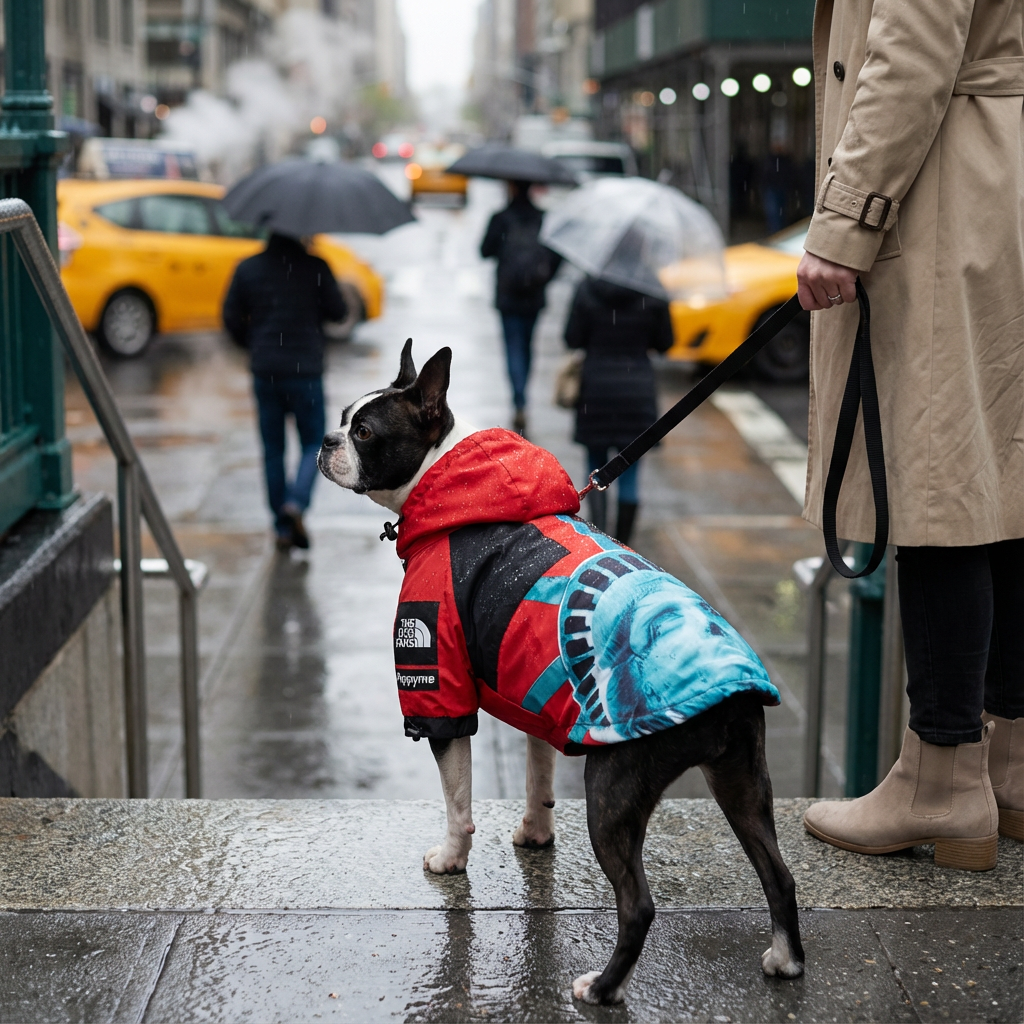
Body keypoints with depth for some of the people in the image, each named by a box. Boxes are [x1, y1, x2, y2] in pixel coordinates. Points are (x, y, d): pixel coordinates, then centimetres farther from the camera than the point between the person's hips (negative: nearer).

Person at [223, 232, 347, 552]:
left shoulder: (248, 268, 1)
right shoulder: (315, 267, -7)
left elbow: (231, 316, 4)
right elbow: (337, 312, -2)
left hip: (264, 371, 3)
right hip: (305, 370, -3)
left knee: (272, 449, 10)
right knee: (314, 443, 10)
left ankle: (282, 528, 10)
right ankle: (296, 502, -16)